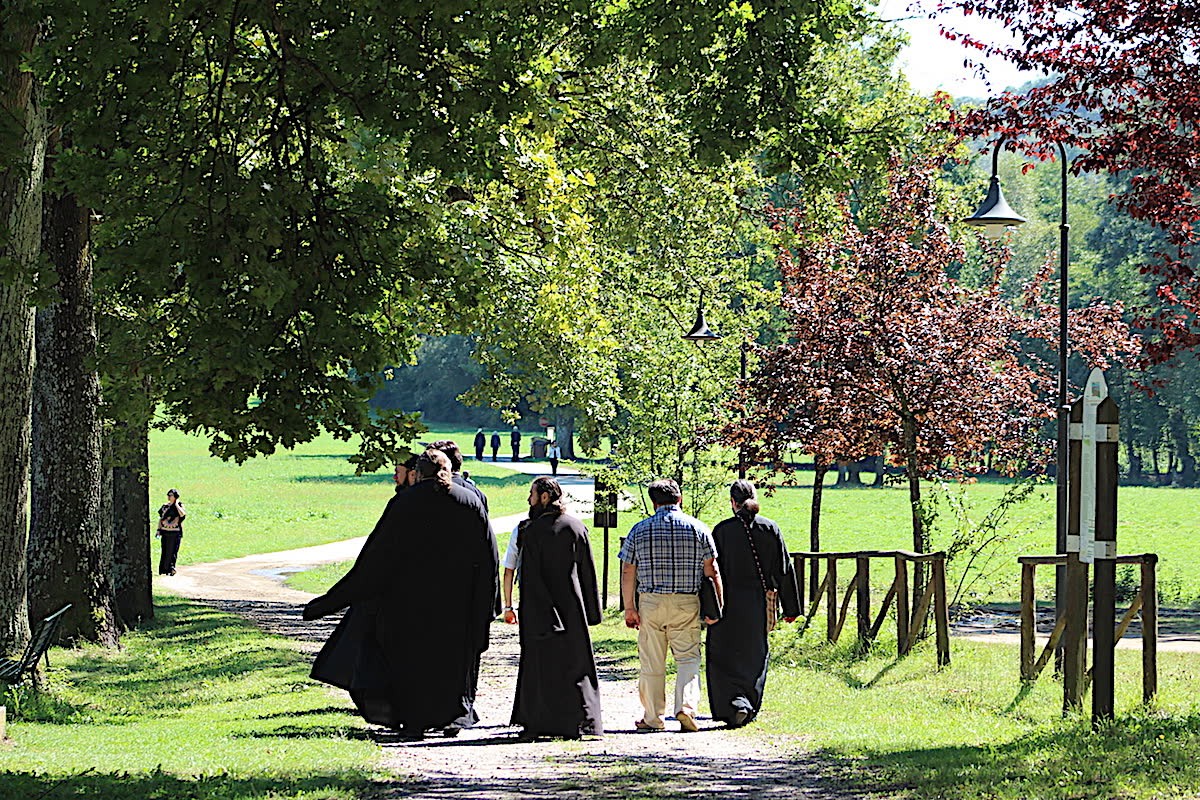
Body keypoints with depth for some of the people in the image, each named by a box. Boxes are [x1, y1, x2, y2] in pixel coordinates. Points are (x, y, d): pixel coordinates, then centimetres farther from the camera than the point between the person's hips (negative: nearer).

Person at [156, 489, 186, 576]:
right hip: (165, 532, 4)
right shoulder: (164, 506, 12)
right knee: (164, 551, 4)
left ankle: (171, 568, 0)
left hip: (175, 533, -4)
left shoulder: (179, 506, -1)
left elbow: (182, 514, -22)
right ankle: (163, 569, 10)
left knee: (173, 551, -4)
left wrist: (176, 504, -12)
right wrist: (159, 530, 7)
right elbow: (161, 519, 16)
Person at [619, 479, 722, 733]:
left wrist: (629, 608, 8)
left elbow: (628, 573, 3)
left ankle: (653, 718, 13)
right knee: (688, 658, 4)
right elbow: (712, 572, 0)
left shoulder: (639, 530, 3)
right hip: (687, 604, -1)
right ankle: (686, 707, -15)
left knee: (651, 663, 8)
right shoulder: (698, 528, 1)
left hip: (650, 603, 1)